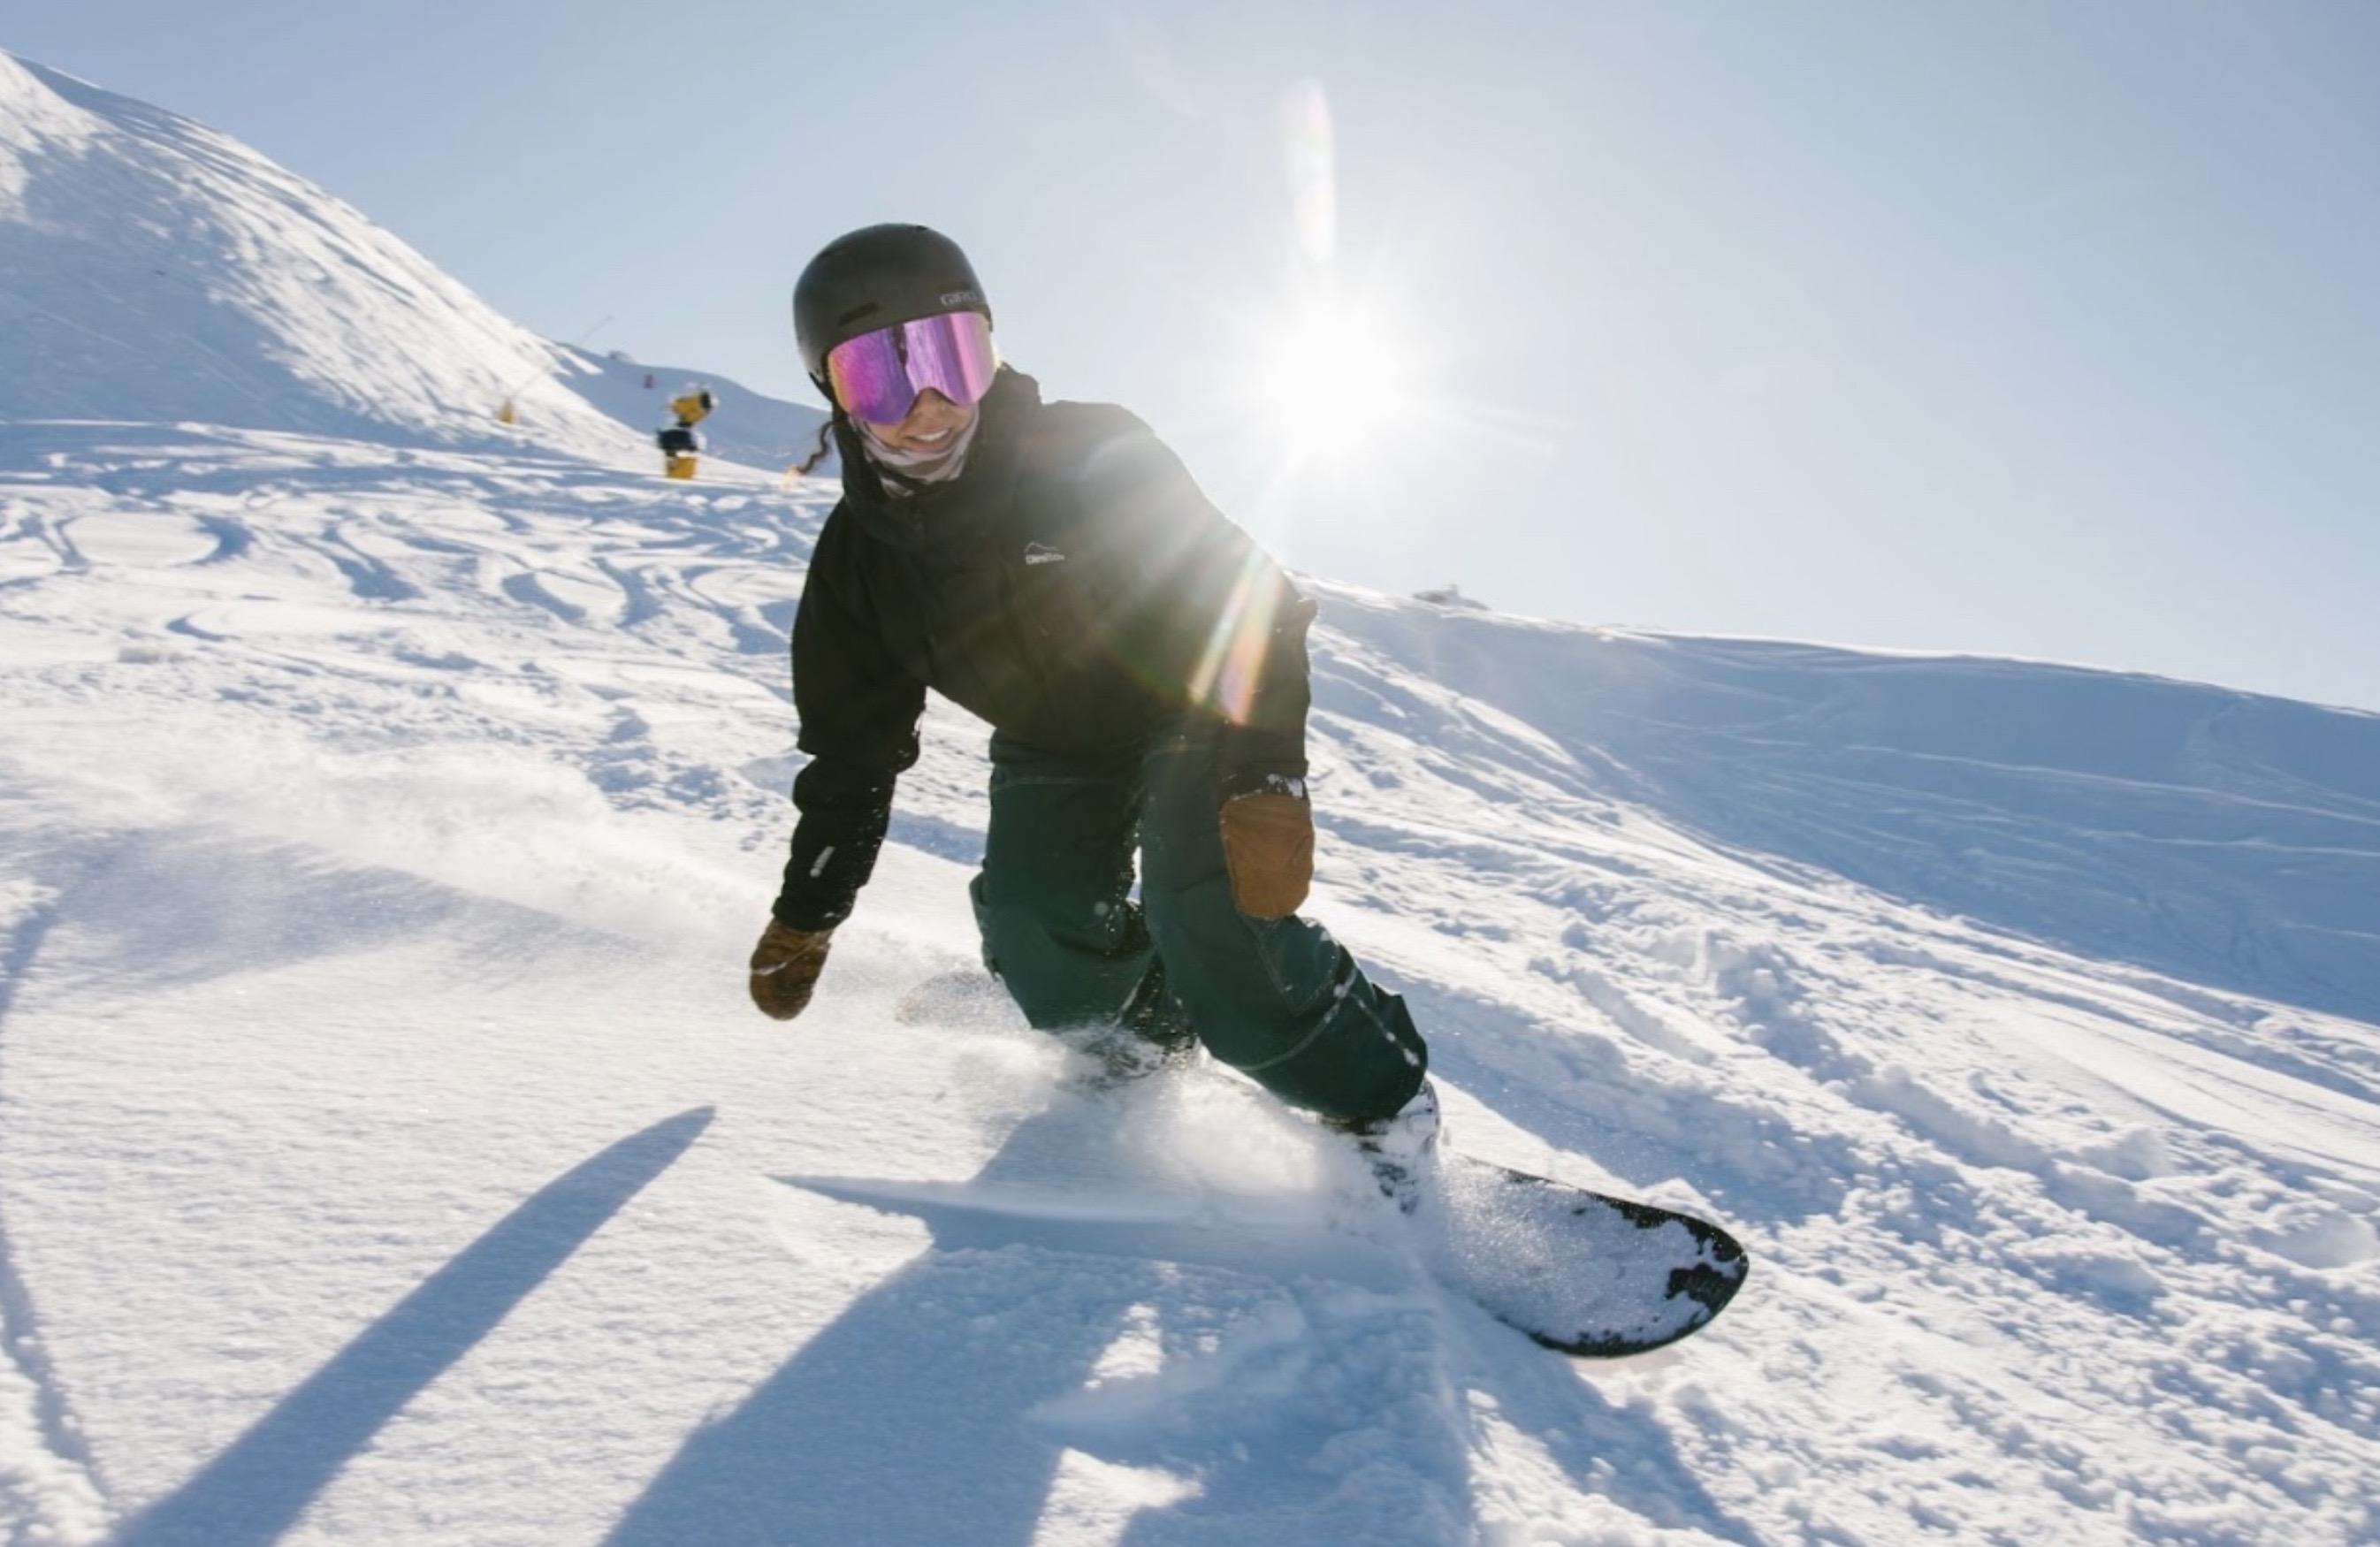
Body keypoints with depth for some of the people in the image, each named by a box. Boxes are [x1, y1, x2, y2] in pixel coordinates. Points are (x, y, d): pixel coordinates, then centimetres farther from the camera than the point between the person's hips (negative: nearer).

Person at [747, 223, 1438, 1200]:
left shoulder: (1092, 459, -27)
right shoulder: (859, 555, -11)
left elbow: (1246, 613, -26)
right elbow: (851, 750, 0)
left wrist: (1264, 785, -38)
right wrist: (804, 917, 4)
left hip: (1188, 713, -5)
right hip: (1051, 752, 5)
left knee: (1207, 921, -25)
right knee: (1042, 957, -14)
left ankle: (1381, 1100, -7)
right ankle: (1154, 1028, 18)